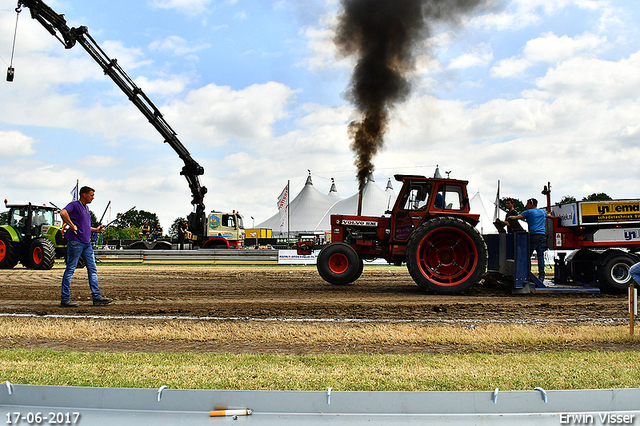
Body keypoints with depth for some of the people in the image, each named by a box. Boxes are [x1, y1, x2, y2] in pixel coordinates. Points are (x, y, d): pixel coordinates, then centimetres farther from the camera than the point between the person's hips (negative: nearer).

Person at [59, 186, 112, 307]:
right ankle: (65, 299, 4)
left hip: (87, 243, 9)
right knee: (70, 269, -2)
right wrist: (72, 225, -21)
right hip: (75, 242, -9)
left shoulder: (86, 208, 20)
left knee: (93, 269, 6)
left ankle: (96, 297, 8)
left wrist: (95, 230, 16)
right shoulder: (74, 205, -6)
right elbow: (63, 212, -26)